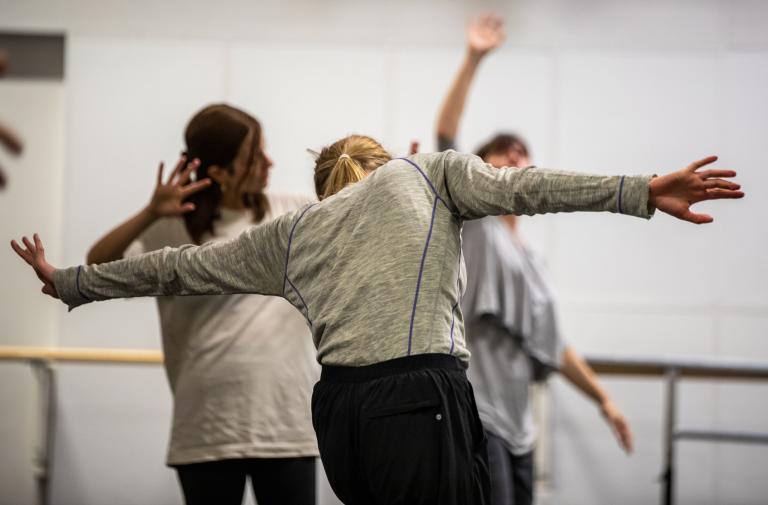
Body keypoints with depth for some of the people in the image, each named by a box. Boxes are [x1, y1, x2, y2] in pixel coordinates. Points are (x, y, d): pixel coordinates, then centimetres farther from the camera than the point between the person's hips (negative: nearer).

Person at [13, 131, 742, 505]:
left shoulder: (292, 231, 24)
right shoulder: (423, 172, 16)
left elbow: (178, 267, 27)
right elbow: (521, 186, 0)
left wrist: (69, 283, 39)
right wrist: (640, 191, -7)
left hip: (336, 409, 5)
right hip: (421, 397, -5)